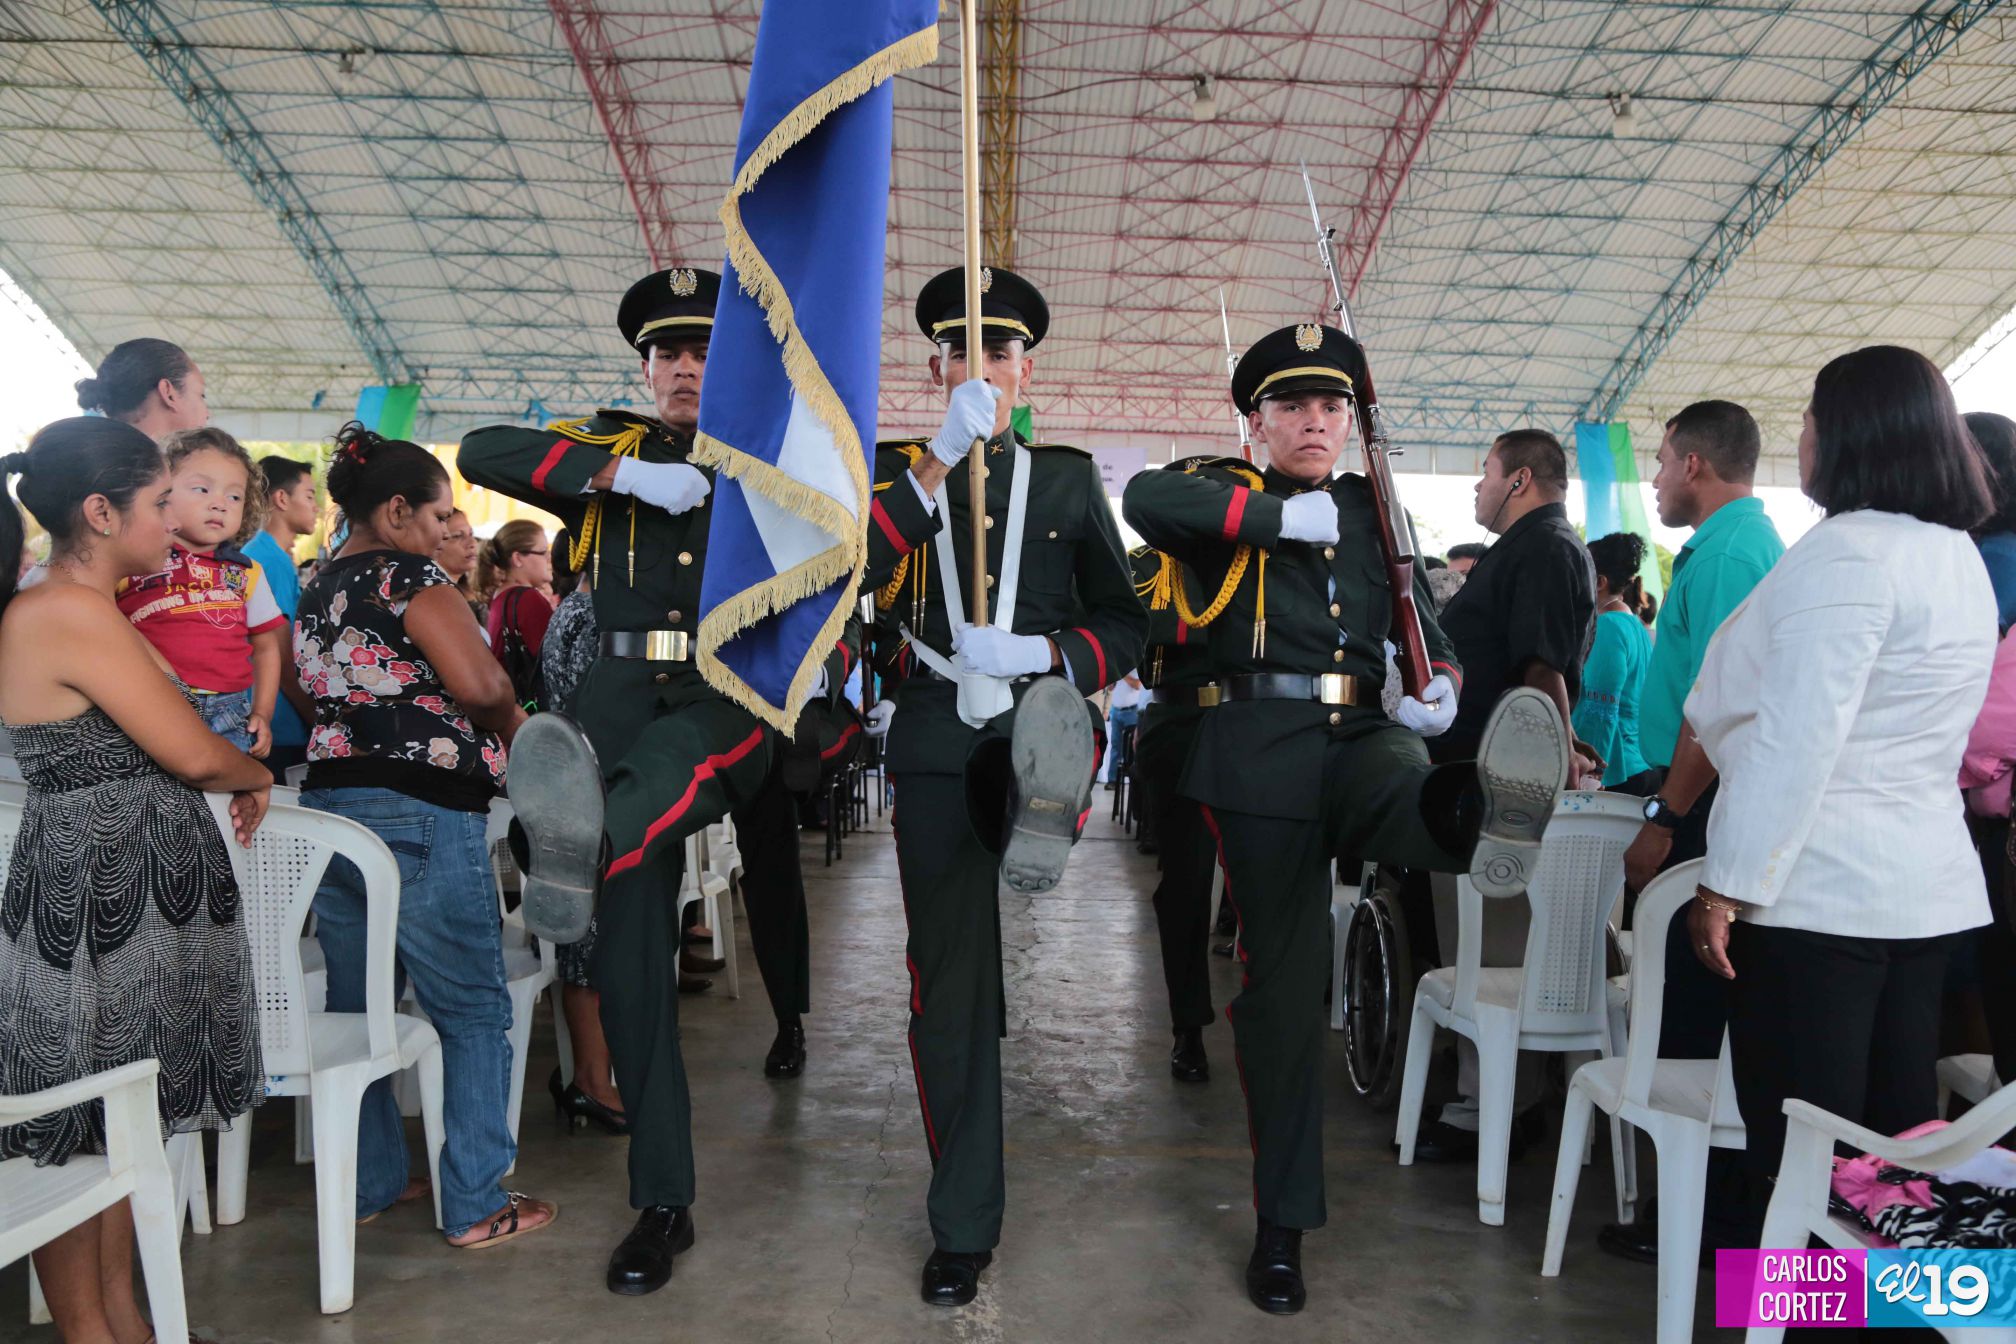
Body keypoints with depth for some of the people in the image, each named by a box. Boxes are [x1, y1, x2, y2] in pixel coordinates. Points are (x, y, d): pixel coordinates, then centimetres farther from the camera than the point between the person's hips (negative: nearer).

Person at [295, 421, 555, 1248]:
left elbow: (320, 696, 19)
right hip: (420, 816, -9)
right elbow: (478, 684, -19)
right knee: (474, 1014, 2)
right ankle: (476, 1205, 7)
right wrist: (514, 725, 2)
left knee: (357, 1008, 16)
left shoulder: (315, 593, 16)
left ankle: (368, 1183, 27)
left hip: (328, 807, 9)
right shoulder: (407, 575, -9)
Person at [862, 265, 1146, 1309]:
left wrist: (1046, 656, -12)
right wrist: (943, 458, -17)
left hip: (1039, 725, 2)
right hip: (936, 740, -1)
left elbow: (1124, 625, 8)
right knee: (949, 977, -2)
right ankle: (963, 1224, 11)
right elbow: (852, 572, -10)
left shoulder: (1068, 478, 11)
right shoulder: (900, 469, 10)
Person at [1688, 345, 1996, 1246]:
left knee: (1797, 1143, -1)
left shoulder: (1847, 553, -15)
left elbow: (1795, 738, -21)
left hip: (1821, 891, -9)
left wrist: (1726, 884, -18)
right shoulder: (1958, 558, 14)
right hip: (1929, 885, 9)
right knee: (1897, 1132, 16)